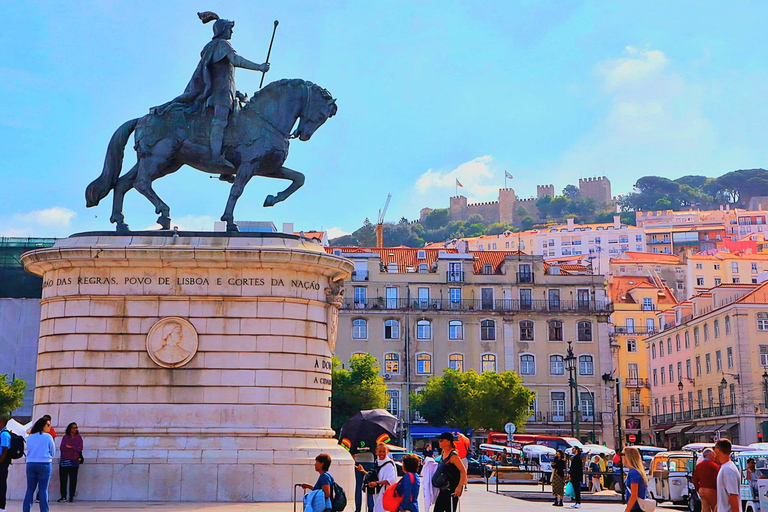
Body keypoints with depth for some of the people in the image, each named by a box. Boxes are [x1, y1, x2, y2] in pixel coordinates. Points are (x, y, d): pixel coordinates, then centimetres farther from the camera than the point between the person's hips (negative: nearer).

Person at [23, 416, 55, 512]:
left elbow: (28, 450, 14)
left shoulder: (30, 437, 6)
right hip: (44, 464, -3)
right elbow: (53, 452, 2)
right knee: (43, 489, 1)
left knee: (30, 489, 8)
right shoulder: (48, 437, -5)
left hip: (30, 464, 3)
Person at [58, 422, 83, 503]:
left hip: (74, 461, 0)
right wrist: (75, 448, -5)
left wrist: (70, 447, -6)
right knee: (63, 479, -3)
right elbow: (62, 447, 0)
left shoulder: (78, 437, 13)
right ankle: (63, 496, 5)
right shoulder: (65, 437, 12)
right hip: (64, 460, 0)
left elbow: (80, 448, 2)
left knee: (73, 479, -5)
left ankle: (71, 496, 0)